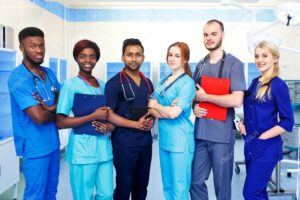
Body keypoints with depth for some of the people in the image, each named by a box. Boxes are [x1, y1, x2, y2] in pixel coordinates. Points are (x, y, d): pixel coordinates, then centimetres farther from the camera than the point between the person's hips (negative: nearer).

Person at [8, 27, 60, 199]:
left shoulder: (49, 73, 7)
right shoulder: (18, 78, -18)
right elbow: (39, 117, -25)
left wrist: (51, 107, -12)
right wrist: (56, 113, -5)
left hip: (53, 141, 7)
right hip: (35, 147, -7)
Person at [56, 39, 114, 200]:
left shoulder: (102, 85, 10)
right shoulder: (71, 85, -7)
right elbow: (60, 122, -12)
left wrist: (110, 126, -4)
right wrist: (93, 116, -16)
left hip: (104, 147, 5)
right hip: (82, 150, -5)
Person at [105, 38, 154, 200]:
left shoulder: (147, 82, 11)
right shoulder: (114, 83, -8)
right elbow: (109, 114, -13)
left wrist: (151, 121, -2)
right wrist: (136, 124, -19)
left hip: (146, 142, 6)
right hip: (124, 143, -5)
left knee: (141, 187, 15)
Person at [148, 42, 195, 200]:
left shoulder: (187, 82, -10)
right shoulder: (163, 82, 12)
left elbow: (174, 113, -19)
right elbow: (151, 110, 4)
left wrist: (156, 105, -1)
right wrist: (166, 110, -14)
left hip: (180, 140, -7)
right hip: (164, 138, 7)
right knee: (167, 186, 17)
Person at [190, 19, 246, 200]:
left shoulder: (234, 64, -9)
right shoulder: (200, 64, 10)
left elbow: (237, 100, -19)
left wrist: (204, 97, -13)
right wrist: (194, 105, -2)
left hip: (222, 135, -5)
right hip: (200, 133, 5)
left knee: (222, 185, 10)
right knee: (196, 181, 13)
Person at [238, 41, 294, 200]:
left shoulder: (278, 85, -12)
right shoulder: (255, 82, 9)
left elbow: (287, 122, -13)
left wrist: (262, 137, -16)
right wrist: (242, 123, 1)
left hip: (266, 148, -7)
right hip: (250, 146, 7)